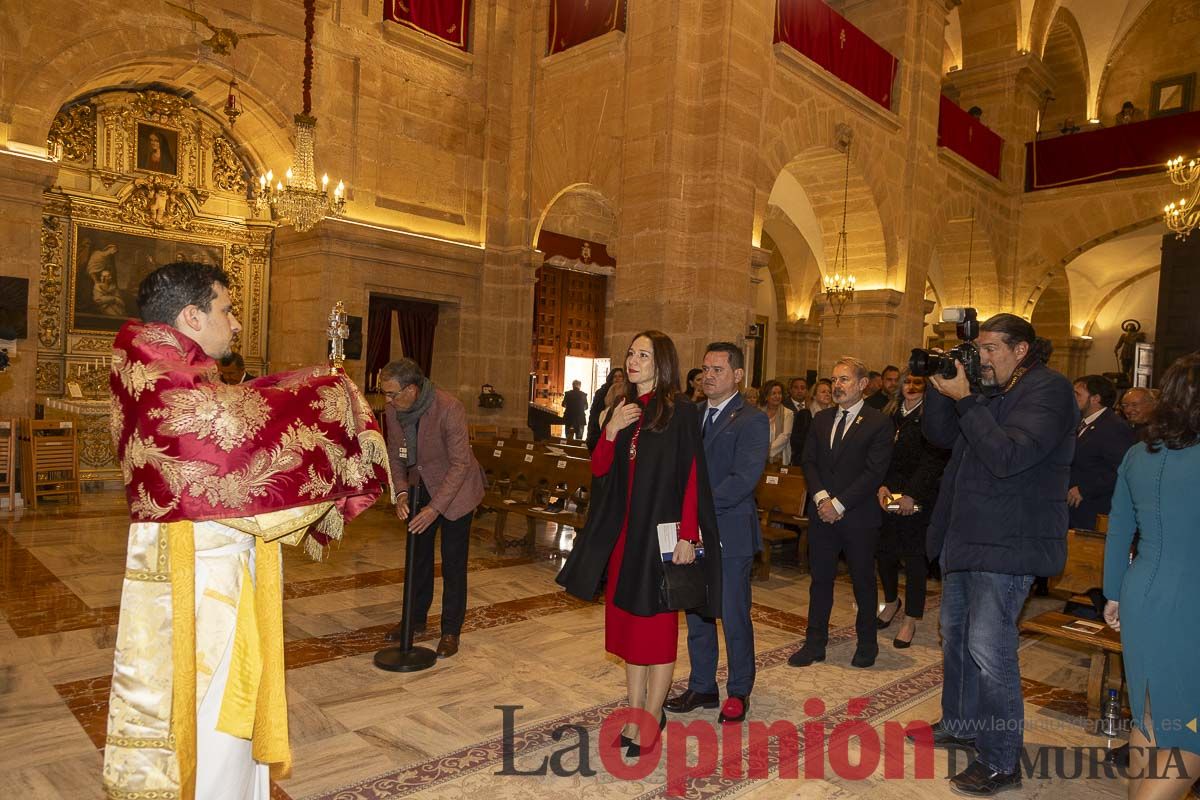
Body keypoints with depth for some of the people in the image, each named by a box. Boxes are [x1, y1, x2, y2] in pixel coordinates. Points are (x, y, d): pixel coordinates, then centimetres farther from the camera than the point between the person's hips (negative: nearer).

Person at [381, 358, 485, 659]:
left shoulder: (449, 408, -29)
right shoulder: (393, 410, -10)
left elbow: (460, 463, -27)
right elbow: (395, 455, 2)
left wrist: (435, 507, -29)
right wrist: (401, 491, -14)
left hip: (454, 490, -6)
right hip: (420, 488, 6)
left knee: (453, 562, 0)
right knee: (418, 555, 16)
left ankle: (451, 631, 14)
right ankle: (416, 618, 34)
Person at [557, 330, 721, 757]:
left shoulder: (680, 411, -9)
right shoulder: (623, 409, 9)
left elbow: (692, 477, -12)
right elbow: (599, 469, 8)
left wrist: (687, 535, -17)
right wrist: (611, 429, -9)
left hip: (661, 532, -6)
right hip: (624, 531, 6)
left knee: (657, 625, 5)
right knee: (628, 622, 12)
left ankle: (652, 717, 18)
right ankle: (635, 713, 25)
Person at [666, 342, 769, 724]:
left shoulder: (751, 420, -9)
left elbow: (744, 478, -19)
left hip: (730, 535, -6)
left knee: (734, 617, 6)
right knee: (697, 614, 15)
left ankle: (739, 692, 23)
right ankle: (702, 687, 30)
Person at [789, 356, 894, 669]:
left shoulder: (879, 424, -8)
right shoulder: (821, 419, 9)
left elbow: (874, 472, -14)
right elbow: (809, 461, 7)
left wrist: (839, 503, -15)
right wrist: (821, 497, -9)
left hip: (859, 516, -4)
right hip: (822, 513, 4)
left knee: (863, 580, 10)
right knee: (820, 579, 10)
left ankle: (867, 643, 27)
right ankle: (815, 643, 19)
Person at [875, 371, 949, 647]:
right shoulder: (889, 414, 11)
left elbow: (934, 460, -11)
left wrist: (912, 495, -15)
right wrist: (881, 486, -4)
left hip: (919, 498, -5)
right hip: (888, 496, 5)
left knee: (914, 557, 0)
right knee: (884, 552, 10)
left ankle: (911, 620, 13)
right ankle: (892, 602, 35)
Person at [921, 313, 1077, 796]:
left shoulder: (1048, 390, -14)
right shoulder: (990, 392, 12)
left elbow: (1007, 456, -26)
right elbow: (939, 435, 9)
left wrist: (964, 400, -23)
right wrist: (941, 388, -3)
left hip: (1007, 544, -9)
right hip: (968, 537, 9)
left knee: (988, 648, -7)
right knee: (956, 633, 19)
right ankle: (960, 724, 36)